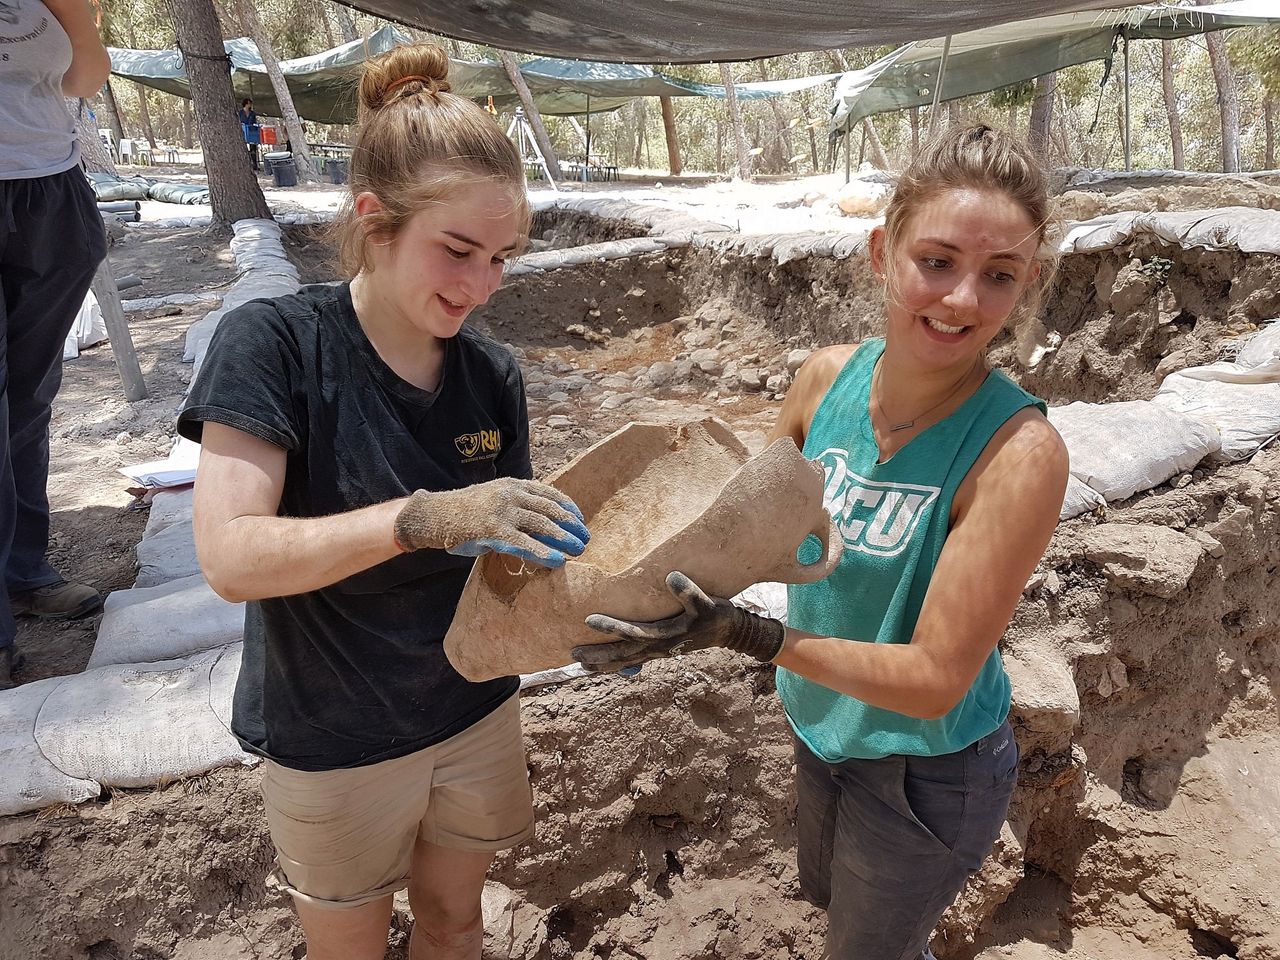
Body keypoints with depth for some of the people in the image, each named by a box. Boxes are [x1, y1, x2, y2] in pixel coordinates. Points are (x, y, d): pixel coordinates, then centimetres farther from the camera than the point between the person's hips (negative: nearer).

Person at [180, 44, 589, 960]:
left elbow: (503, 554, -4)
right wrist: (424, 517, -41)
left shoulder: (493, 376, -7)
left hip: (476, 714, 4)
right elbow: (231, 556, -29)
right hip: (334, 743, -3)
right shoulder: (274, 342, -20)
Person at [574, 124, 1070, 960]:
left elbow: (936, 679, -28)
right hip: (821, 726, 6)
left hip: (926, 771, -6)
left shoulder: (1018, 450, -30)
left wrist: (745, 634, -37)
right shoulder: (829, 377, -15)